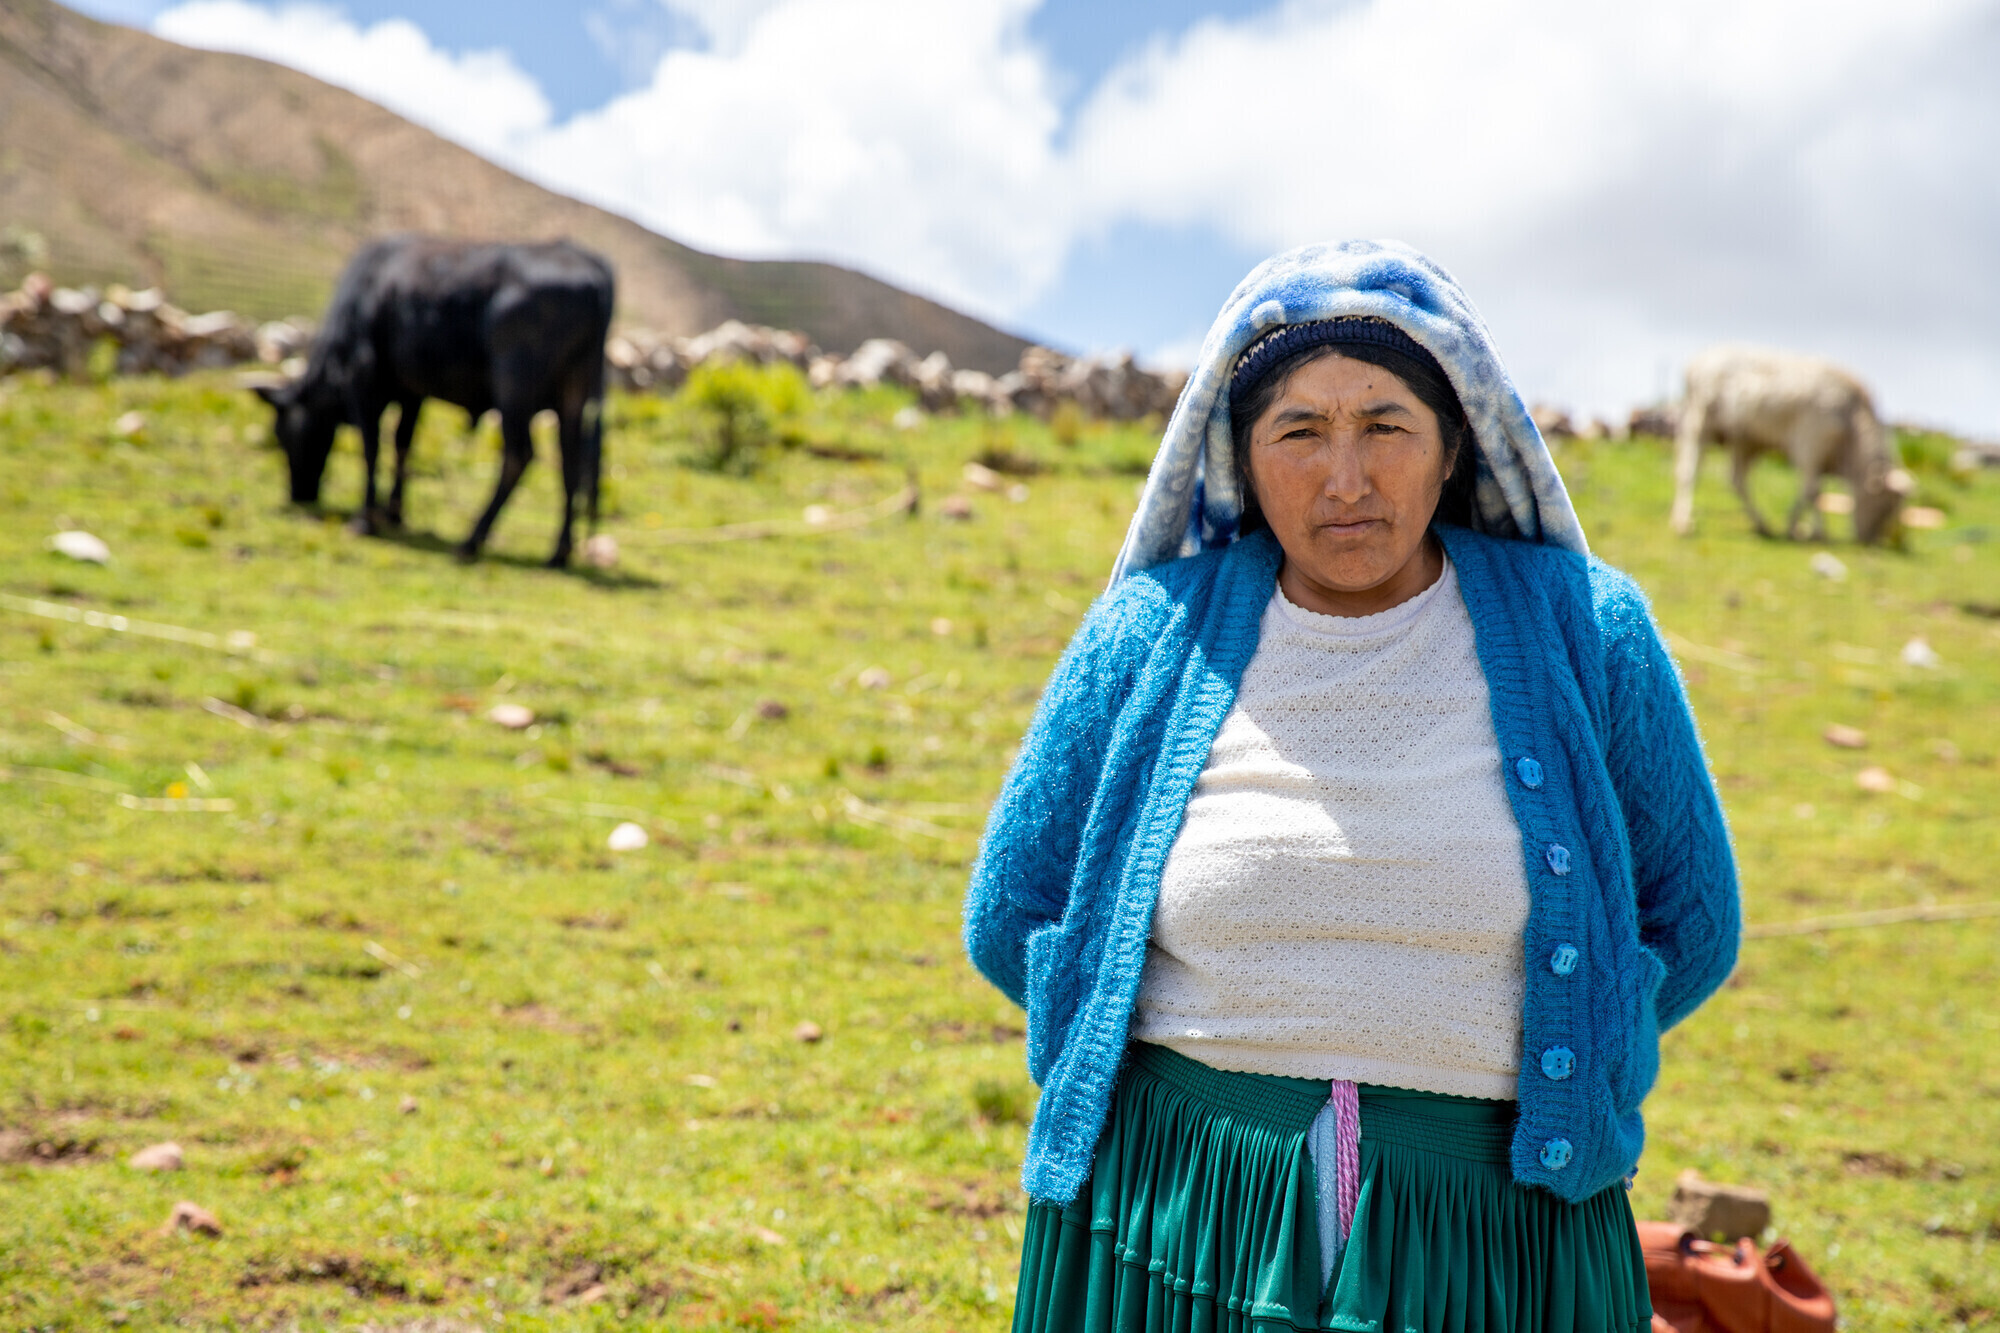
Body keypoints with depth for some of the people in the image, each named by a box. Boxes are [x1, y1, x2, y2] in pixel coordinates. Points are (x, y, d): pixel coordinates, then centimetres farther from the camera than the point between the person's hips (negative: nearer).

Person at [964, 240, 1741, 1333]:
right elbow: (1011, 920, 7)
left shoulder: (1582, 632, -2)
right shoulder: (1148, 634, -1)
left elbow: (1688, 925, 8)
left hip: (1488, 1237, 0)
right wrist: (1244, 1058, 4)